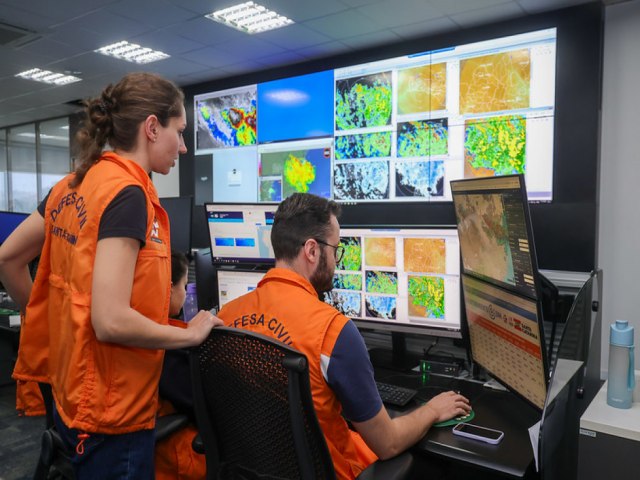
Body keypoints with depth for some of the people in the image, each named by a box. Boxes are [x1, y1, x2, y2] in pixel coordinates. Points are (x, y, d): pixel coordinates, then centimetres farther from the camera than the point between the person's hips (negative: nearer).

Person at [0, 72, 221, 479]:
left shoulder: (73, 186, 3)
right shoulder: (129, 193, -23)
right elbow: (111, 320, -28)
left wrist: (49, 317, 19)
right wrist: (192, 333, -15)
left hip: (73, 394, 8)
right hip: (112, 409, -8)